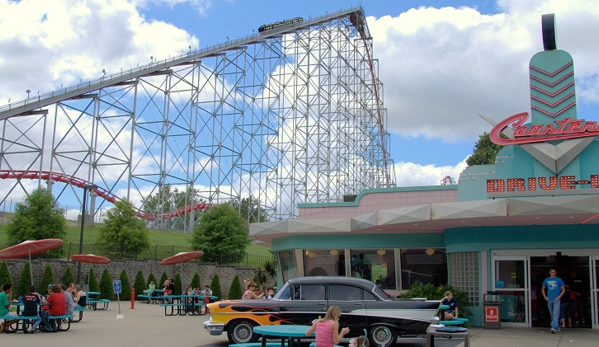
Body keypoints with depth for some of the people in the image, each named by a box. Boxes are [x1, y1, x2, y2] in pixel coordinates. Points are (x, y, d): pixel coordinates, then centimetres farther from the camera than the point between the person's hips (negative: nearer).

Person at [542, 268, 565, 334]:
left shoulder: (559, 280, -1)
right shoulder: (546, 280, 8)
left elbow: (563, 290, 1)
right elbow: (543, 289, 20)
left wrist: (559, 297, -10)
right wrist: (545, 297, 7)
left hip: (556, 300, -4)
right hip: (549, 300, 4)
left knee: (555, 314, -15)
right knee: (552, 315, 13)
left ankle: (553, 328, -23)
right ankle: (557, 327, 27)